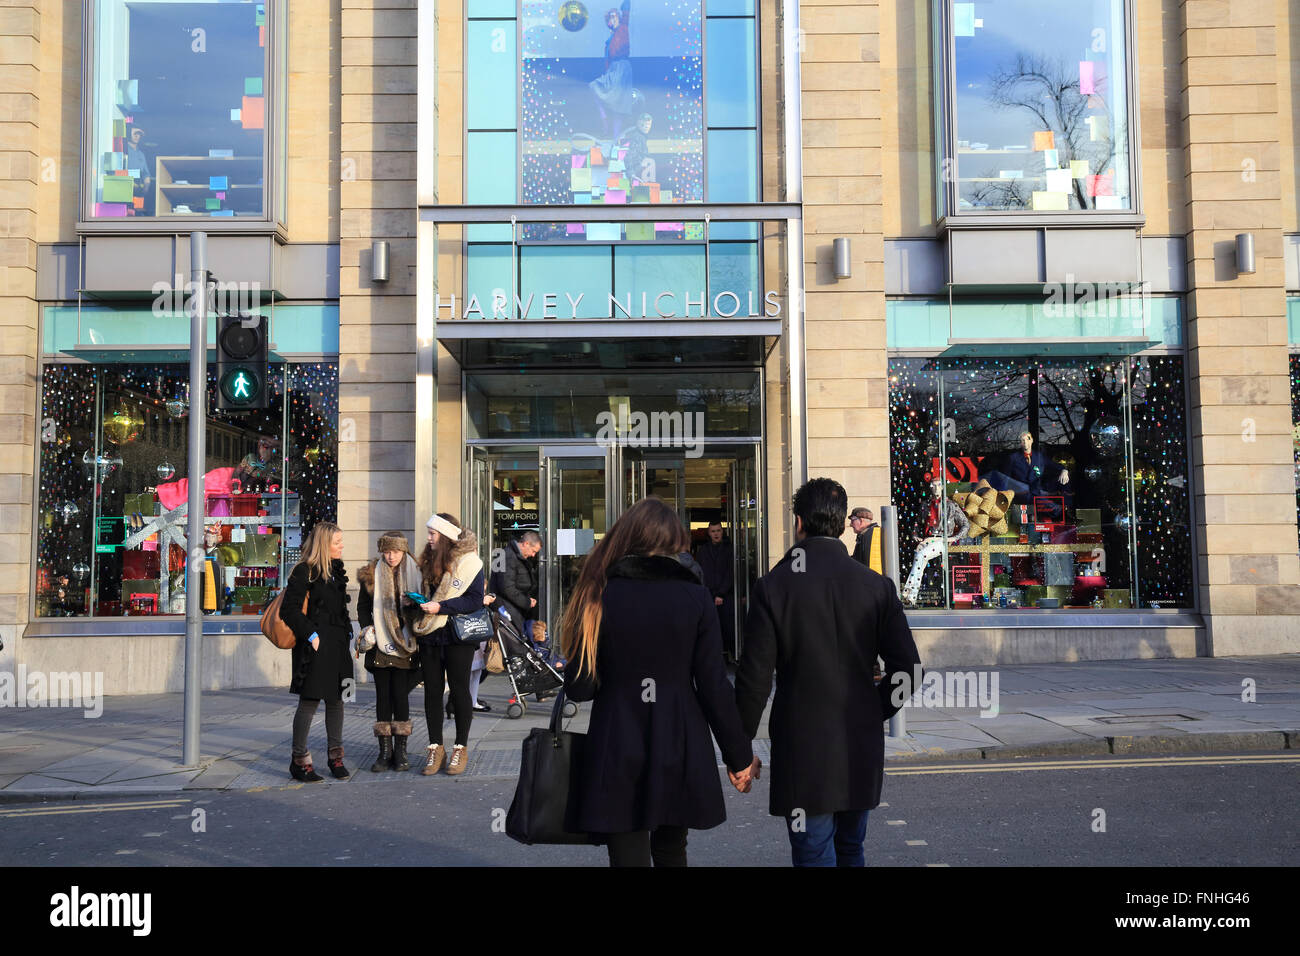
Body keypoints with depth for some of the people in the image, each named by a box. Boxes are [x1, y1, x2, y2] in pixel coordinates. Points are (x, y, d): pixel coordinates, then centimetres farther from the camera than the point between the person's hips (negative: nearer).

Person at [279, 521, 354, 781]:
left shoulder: (337, 571, 15)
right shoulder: (305, 572, -9)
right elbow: (289, 609, -14)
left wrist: (348, 633, 13)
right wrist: (311, 635, -16)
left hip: (338, 646, 8)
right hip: (315, 647, -8)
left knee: (336, 699, 11)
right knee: (310, 701, -2)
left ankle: (336, 756, 20)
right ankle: (299, 761, 8)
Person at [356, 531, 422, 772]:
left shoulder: (414, 573, 3)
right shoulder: (371, 574, 5)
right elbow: (363, 606, 10)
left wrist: (412, 604, -15)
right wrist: (367, 627, -6)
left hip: (404, 644, -1)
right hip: (380, 644, 1)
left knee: (401, 695, -1)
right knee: (383, 696, 3)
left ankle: (400, 751, 6)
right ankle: (385, 750, 9)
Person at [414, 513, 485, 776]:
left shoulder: (468, 562, -8)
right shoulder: (428, 561, 13)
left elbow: (475, 599, -14)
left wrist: (440, 607, -20)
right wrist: (417, 603, 4)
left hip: (457, 636, -6)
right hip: (429, 636, 6)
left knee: (459, 690, 2)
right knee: (432, 690, 7)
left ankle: (461, 748, 13)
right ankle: (435, 748, 15)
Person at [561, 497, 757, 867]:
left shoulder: (600, 597, -7)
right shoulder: (695, 598, -5)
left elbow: (579, 687, -6)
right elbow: (714, 688, -5)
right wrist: (740, 755, 5)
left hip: (617, 755, -2)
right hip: (680, 752, 2)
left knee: (628, 853, 6)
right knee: (671, 850, 23)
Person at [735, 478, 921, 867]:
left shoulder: (772, 587, -11)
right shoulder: (877, 586, -3)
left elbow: (754, 677, -12)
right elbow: (907, 667, -3)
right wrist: (875, 712, 13)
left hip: (802, 750, -3)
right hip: (861, 749, 4)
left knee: (814, 854, 5)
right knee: (850, 850, 21)